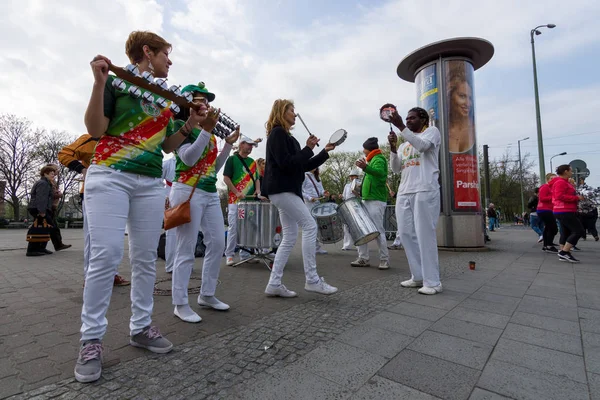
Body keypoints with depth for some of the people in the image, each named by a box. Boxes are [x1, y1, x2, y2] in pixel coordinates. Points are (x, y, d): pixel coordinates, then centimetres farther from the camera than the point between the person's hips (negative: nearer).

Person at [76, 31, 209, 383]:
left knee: (146, 258, 4)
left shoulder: (167, 97, 19)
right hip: (110, 176, -5)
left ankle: (141, 327, 17)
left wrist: (191, 124, 6)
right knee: (106, 256, -10)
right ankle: (92, 339, 5)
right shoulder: (117, 81, 4)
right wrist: (99, 82, -14)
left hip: (151, 183, 5)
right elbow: (95, 129, -5)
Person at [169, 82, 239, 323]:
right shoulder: (180, 126, -2)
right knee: (186, 250, -4)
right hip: (188, 191, -8)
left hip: (210, 193, 8)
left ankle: (207, 295, 23)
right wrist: (207, 129, -20)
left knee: (217, 244, 8)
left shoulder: (209, 133, 17)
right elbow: (188, 159, -18)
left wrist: (229, 143, 12)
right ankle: (180, 304, 9)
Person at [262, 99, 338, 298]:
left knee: (289, 237, 6)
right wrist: (308, 148, -11)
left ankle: (274, 284, 9)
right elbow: (286, 163, -18)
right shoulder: (277, 133, -5)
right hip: (282, 190, -10)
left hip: (286, 190, 10)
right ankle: (312, 280, -6)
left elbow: (305, 166, 20)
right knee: (310, 225, -12)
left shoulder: (286, 136, 22)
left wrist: (325, 151, 16)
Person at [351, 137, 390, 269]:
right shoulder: (372, 160, 23)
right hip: (367, 200, 10)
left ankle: (385, 260, 3)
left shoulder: (379, 159, -6)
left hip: (376, 201, -10)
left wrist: (366, 167, -45)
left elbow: (380, 172, -29)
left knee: (378, 231, -7)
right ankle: (363, 259, 10)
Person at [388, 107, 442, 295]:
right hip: (404, 192, 7)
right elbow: (396, 169, 16)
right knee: (407, 234, 3)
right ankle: (418, 277, 13)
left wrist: (401, 127, -18)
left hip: (425, 191, -7)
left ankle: (432, 281, -1)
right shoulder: (405, 143, 26)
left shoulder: (432, 131, 10)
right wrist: (393, 147, 2)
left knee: (425, 235, -9)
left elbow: (422, 146, -14)